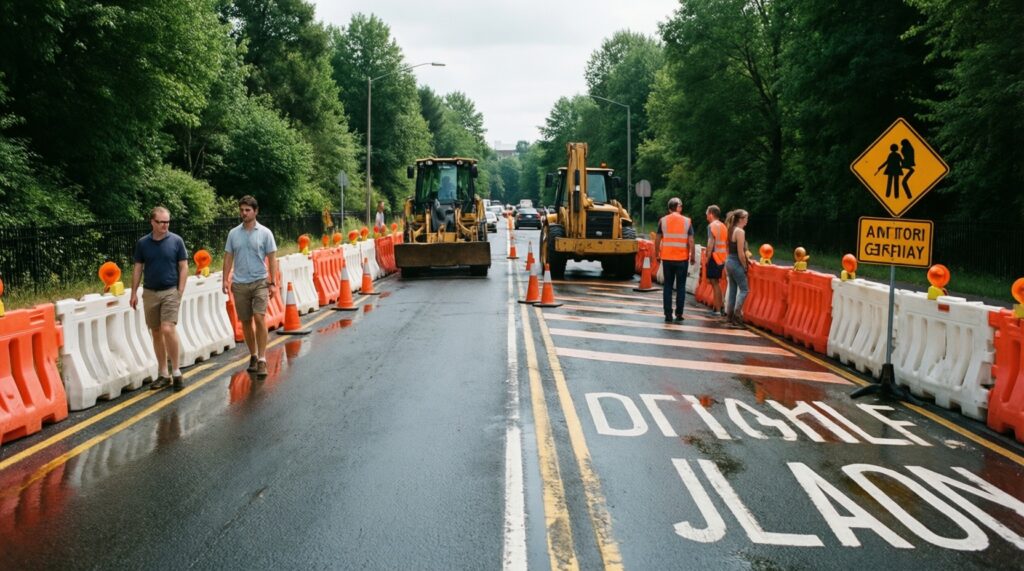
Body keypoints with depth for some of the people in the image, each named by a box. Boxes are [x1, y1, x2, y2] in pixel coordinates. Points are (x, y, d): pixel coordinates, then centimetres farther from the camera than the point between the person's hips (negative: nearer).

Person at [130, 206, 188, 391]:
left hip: (170, 292, -3)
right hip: (149, 293, 3)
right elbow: (138, 268, 9)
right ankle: (163, 374, 17)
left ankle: (176, 371, -4)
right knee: (156, 333, 8)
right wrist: (134, 293, 4)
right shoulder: (142, 243, 4)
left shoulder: (176, 241, -3)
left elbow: (183, 267, -1)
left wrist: (180, 291, -8)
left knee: (168, 329, -16)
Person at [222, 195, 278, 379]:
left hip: (260, 282, -3)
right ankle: (253, 355, 24)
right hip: (239, 284, 3)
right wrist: (225, 280, 1)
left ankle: (262, 359, -11)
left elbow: (272, 259, -2)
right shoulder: (233, 233, 6)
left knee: (259, 319, -15)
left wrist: (273, 282, -6)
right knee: (246, 322, 9)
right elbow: (228, 258, 10)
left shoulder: (265, 233, -2)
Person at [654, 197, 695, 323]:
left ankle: (668, 314, 5)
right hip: (682, 258, -1)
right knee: (681, 286, 8)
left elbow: (657, 240, 0)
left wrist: (657, 254, 11)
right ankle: (679, 314, 8)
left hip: (667, 258, 1)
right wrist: (692, 255, 4)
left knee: (668, 286, 8)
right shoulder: (687, 221, -3)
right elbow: (691, 241, -6)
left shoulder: (663, 221, 0)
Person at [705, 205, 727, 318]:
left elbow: (711, 243, -18)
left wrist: (707, 258, -15)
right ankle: (720, 306, 19)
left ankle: (718, 309, -2)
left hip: (714, 256, -8)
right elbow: (727, 244, 15)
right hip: (722, 258, 8)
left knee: (715, 283, -3)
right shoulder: (723, 226, 14)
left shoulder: (712, 225, -10)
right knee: (716, 283, 17)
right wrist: (725, 257, 19)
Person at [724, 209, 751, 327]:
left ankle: (730, 315, 14)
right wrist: (745, 266, -9)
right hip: (736, 263, -9)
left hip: (729, 261, 9)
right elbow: (740, 253, -18)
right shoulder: (740, 231, -16)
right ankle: (736, 314, -10)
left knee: (733, 289, 12)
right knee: (744, 289, -4)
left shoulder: (731, 230, 12)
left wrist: (746, 259, 14)